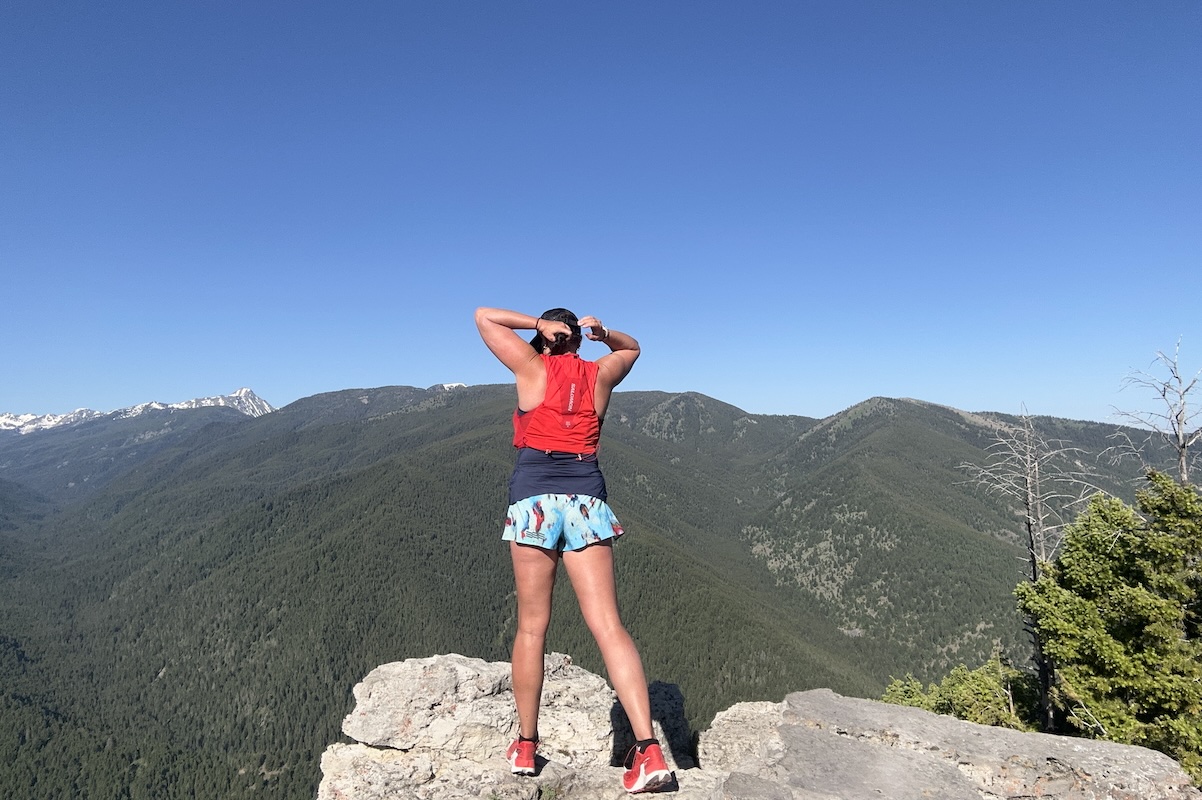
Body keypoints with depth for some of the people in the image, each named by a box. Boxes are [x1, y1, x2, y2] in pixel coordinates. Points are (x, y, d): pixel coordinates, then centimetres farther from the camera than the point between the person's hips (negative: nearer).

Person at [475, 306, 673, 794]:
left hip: (534, 497, -2)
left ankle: (525, 746, 18)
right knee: (608, 626, -2)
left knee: (532, 626, 8)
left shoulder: (531, 366, 6)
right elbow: (631, 348, 35)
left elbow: (483, 316, 16)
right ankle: (648, 749, -9)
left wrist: (540, 324, 9)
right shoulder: (599, 374, 14)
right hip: (587, 498, 2)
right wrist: (600, 332, 17)